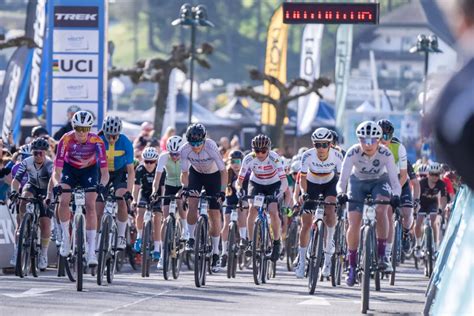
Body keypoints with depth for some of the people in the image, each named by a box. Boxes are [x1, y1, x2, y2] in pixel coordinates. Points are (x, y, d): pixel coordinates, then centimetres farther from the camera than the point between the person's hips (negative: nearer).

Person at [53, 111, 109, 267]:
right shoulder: (66, 140, -30)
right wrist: (57, 184, -51)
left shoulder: (97, 141, -30)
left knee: (90, 206, -16)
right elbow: (57, 170, -31)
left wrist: (102, 184, -52)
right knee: (63, 201, -22)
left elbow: (104, 171, -32)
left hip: (89, 170, -1)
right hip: (70, 168, 1)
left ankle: (91, 250, -14)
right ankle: (66, 236, 0)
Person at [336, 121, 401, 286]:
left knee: (381, 209, -32)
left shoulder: (385, 153, -27)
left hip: (379, 182, -1)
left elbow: (394, 180, -30)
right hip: (358, 183, 1)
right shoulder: (353, 153, -27)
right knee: (354, 225, -12)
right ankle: (352, 265, 4)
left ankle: (382, 254, -22)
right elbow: (342, 179, -30)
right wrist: (341, 193, -51)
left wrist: (395, 195, -50)